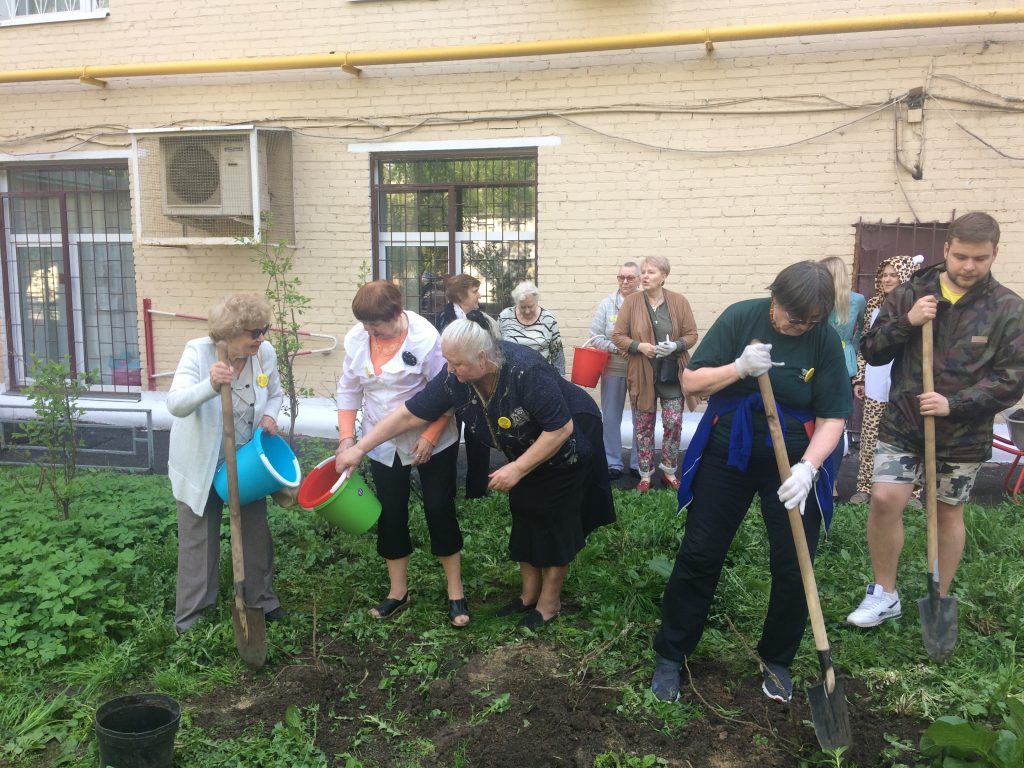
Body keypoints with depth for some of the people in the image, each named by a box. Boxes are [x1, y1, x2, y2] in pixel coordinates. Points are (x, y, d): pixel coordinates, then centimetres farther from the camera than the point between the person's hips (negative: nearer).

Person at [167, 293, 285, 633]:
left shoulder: (266, 353, -12)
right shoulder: (199, 351, -22)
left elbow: (275, 394, 8)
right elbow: (176, 404, -34)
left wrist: (269, 415, -14)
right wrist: (210, 385, -53)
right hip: (201, 464, -4)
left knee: (256, 532, 15)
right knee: (198, 541, 6)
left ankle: (261, 600, 35)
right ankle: (190, 617, 21)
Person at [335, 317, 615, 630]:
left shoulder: (526, 371, -39)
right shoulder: (454, 378, -21)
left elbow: (561, 429, -33)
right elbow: (409, 414, -14)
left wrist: (517, 469, -31)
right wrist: (359, 448, -15)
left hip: (565, 449, -6)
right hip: (526, 451, 6)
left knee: (553, 524, 1)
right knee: (524, 518, 11)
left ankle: (550, 602, 18)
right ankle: (529, 593, 28)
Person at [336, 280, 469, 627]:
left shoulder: (424, 338, -23)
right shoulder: (356, 338, -9)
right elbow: (349, 390, 2)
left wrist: (430, 437, -20)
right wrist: (346, 436, -5)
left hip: (431, 440, -4)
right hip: (382, 445, 4)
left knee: (439, 510, 0)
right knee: (391, 514, 10)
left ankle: (455, 593, 15)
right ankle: (398, 592, 25)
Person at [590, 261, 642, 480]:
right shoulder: (607, 303, 2)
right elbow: (596, 336, 1)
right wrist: (616, 348, -13)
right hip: (613, 368, 1)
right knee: (611, 417, 8)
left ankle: (638, 462, 21)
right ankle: (613, 462, 20)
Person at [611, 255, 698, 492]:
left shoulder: (679, 301, -3)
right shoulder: (632, 301, -5)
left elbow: (691, 335, 1)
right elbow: (618, 336, -3)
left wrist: (675, 345, -19)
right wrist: (639, 346, -19)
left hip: (672, 374, 0)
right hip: (642, 374, 0)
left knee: (673, 423, 4)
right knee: (643, 426, 8)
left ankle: (669, 471, 22)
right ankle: (645, 474, 20)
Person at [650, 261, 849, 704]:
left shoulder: (824, 340, -9)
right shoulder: (740, 318, -10)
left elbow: (832, 418, -9)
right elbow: (691, 382, -9)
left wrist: (807, 467, -25)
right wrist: (740, 368, -26)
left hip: (794, 463, 0)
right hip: (727, 455, 0)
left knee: (794, 566, 3)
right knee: (699, 556, 3)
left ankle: (776, 660, 26)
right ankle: (669, 657, 17)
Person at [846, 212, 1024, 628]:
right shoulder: (910, 294, -1)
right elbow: (871, 351, -1)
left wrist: (954, 403, -19)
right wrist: (906, 323, -19)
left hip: (963, 434, 0)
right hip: (902, 425, 1)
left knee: (948, 513, 11)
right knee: (884, 499, -11)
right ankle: (884, 594, 10)